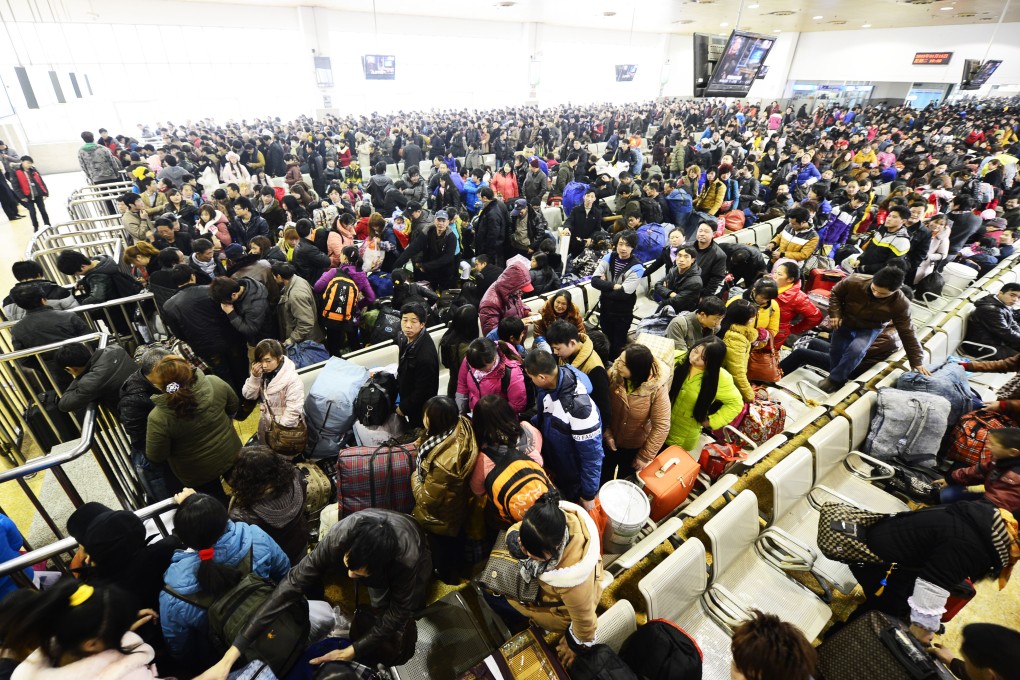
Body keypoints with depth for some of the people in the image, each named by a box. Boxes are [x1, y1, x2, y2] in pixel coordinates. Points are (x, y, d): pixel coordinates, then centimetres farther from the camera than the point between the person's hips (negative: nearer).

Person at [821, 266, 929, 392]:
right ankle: (840, 376, 31)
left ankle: (835, 380, -9)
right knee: (836, 351, 3)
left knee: (856, 350, -27)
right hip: (845, 322, 2)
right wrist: (835, 314, -20)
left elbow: (907, 333, -16)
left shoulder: (900, 304, -26)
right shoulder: (855, 281, -30)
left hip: (869, 329, -2)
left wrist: (917, 361, -13)